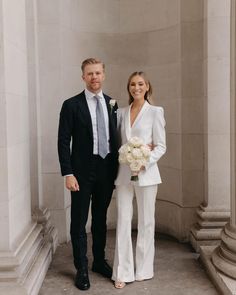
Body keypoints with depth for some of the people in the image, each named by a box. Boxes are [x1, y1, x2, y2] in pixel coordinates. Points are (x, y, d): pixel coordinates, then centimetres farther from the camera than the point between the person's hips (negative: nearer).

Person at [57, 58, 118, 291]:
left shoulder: (112, 104, 7)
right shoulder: (71, 105, -5)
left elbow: (115, 138, 11)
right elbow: (63, 141, -8)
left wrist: (117, 169, 7)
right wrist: (68, 174, -14)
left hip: (107, 171, 4)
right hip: (82, 172, -4)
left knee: (100, 219, 16)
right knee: (79, 221, 4)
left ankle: (99, 261, 32)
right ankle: (82, 269, 18)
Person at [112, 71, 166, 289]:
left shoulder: (155, 112, 0)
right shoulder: (122, 113, 10)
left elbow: (161, 146, -3)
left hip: (146, 173, -3)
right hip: (124, 173, 3)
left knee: (146, 221, 6)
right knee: (123, 221, 2)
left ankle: (143, 269, 21)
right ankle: (123, 272, 10)